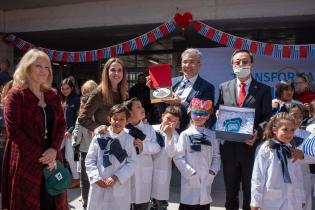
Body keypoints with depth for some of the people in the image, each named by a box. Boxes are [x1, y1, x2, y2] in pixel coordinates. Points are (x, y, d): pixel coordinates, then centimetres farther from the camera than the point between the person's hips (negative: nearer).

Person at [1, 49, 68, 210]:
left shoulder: (53, 95, 11)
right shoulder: (16, 95, -5)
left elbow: (61, 124, 7)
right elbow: (14, 131, -12)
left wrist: (53, 150, -10)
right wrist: (40, 155, -14)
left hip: (52, 159, 5)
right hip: (26, 162, -4)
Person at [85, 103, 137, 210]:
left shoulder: (129, 140, -3)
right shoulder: (99, 137, -2)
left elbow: (131, 163, -5)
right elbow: (89, 160, 0)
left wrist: (116, 177, -13)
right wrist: (97, 178, -9)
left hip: (119, 187, 0)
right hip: (99, 185, 1)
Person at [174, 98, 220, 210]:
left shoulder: (211, 135, 8)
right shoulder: (185, 134, -4)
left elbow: (216, 156, 9)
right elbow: (178, 157, -8)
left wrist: (212, 171, -5)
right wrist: (191, 173, -12)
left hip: (206, 180, 4)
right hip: (190, 181, -3)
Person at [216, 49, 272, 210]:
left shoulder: (263, 89, 0)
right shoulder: (224, 87, 7)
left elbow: (267, 118, -3)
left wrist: (258, 133, -20)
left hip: (251, 146, -2)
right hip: (228, 146, 2)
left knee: (250, 189, 12)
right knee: (230, 188, 18)